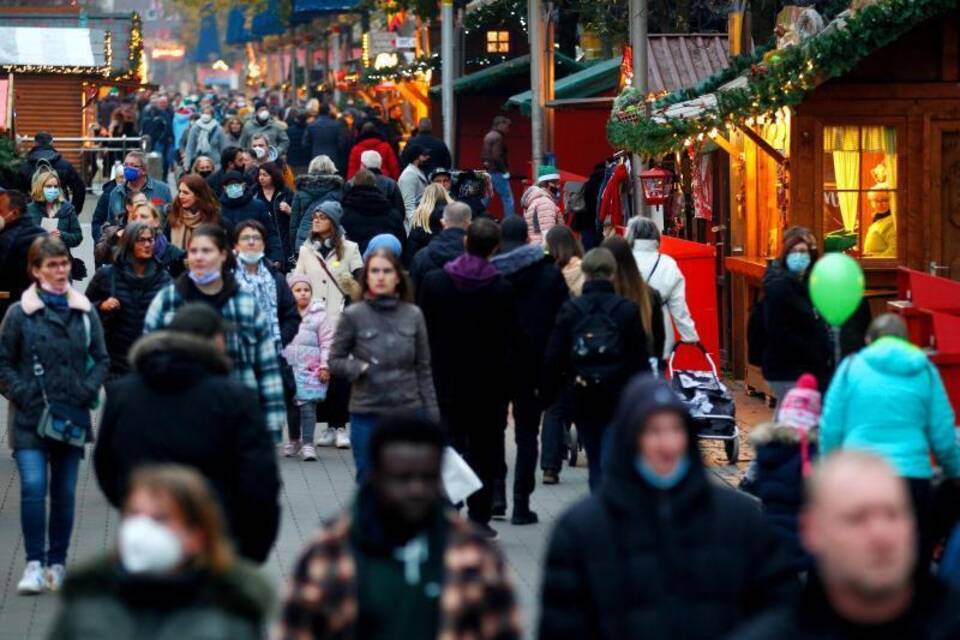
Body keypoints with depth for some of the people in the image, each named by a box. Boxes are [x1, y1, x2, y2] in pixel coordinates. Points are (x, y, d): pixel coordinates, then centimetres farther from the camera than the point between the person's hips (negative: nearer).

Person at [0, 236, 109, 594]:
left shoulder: (84, 312, 5)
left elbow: (101, 359, 11)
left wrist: (87, 391, -4)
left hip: (72, 417, 3)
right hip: (31, 418, -3)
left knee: (65, 491, 8)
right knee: (33, 485, -15)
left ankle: (57, 562, 19)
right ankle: (34, 564, -10)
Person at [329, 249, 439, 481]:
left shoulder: (413, 315, 2)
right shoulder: (353, 316, -4)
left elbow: (423, 369, 7)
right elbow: (334, 361, 3)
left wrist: (432, 414, 6)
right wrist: (358, 368, -17)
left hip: (409, 412, 1)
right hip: (367, 416, -1)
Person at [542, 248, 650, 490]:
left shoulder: (570, 309, -1)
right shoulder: (627, 309, -4)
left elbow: (553, 358, -2)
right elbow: (640, 361, -3)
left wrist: (548, 395, 8)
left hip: (581, 398, 2)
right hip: (618, 397, -2)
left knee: (595, 461, 15)